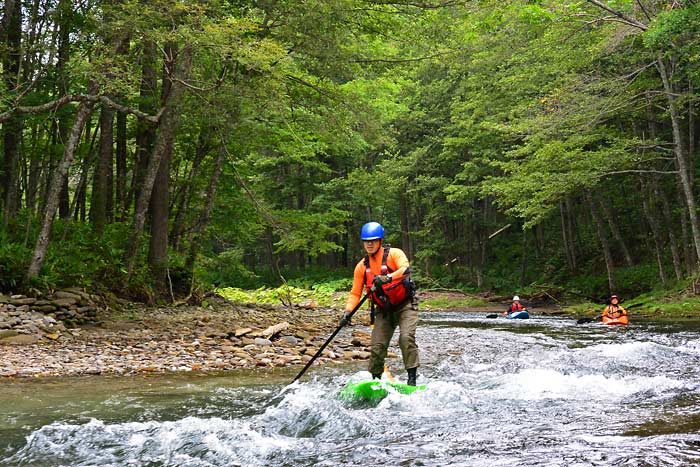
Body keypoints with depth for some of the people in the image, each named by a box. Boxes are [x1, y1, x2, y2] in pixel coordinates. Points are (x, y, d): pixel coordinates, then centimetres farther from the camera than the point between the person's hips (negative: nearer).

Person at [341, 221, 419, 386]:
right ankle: (375, 379, 10)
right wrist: (348, 311, -12)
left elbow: (406, 269, -31)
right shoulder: (362, 266, 3)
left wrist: (388, 277, -47)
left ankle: (412, 378, -19)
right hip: (383, 310, 4)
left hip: (405, 305, -4)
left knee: (406, 338, -23)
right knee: (378, 346, -4)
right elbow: (355, 293, 4)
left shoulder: (394, 254, -11)